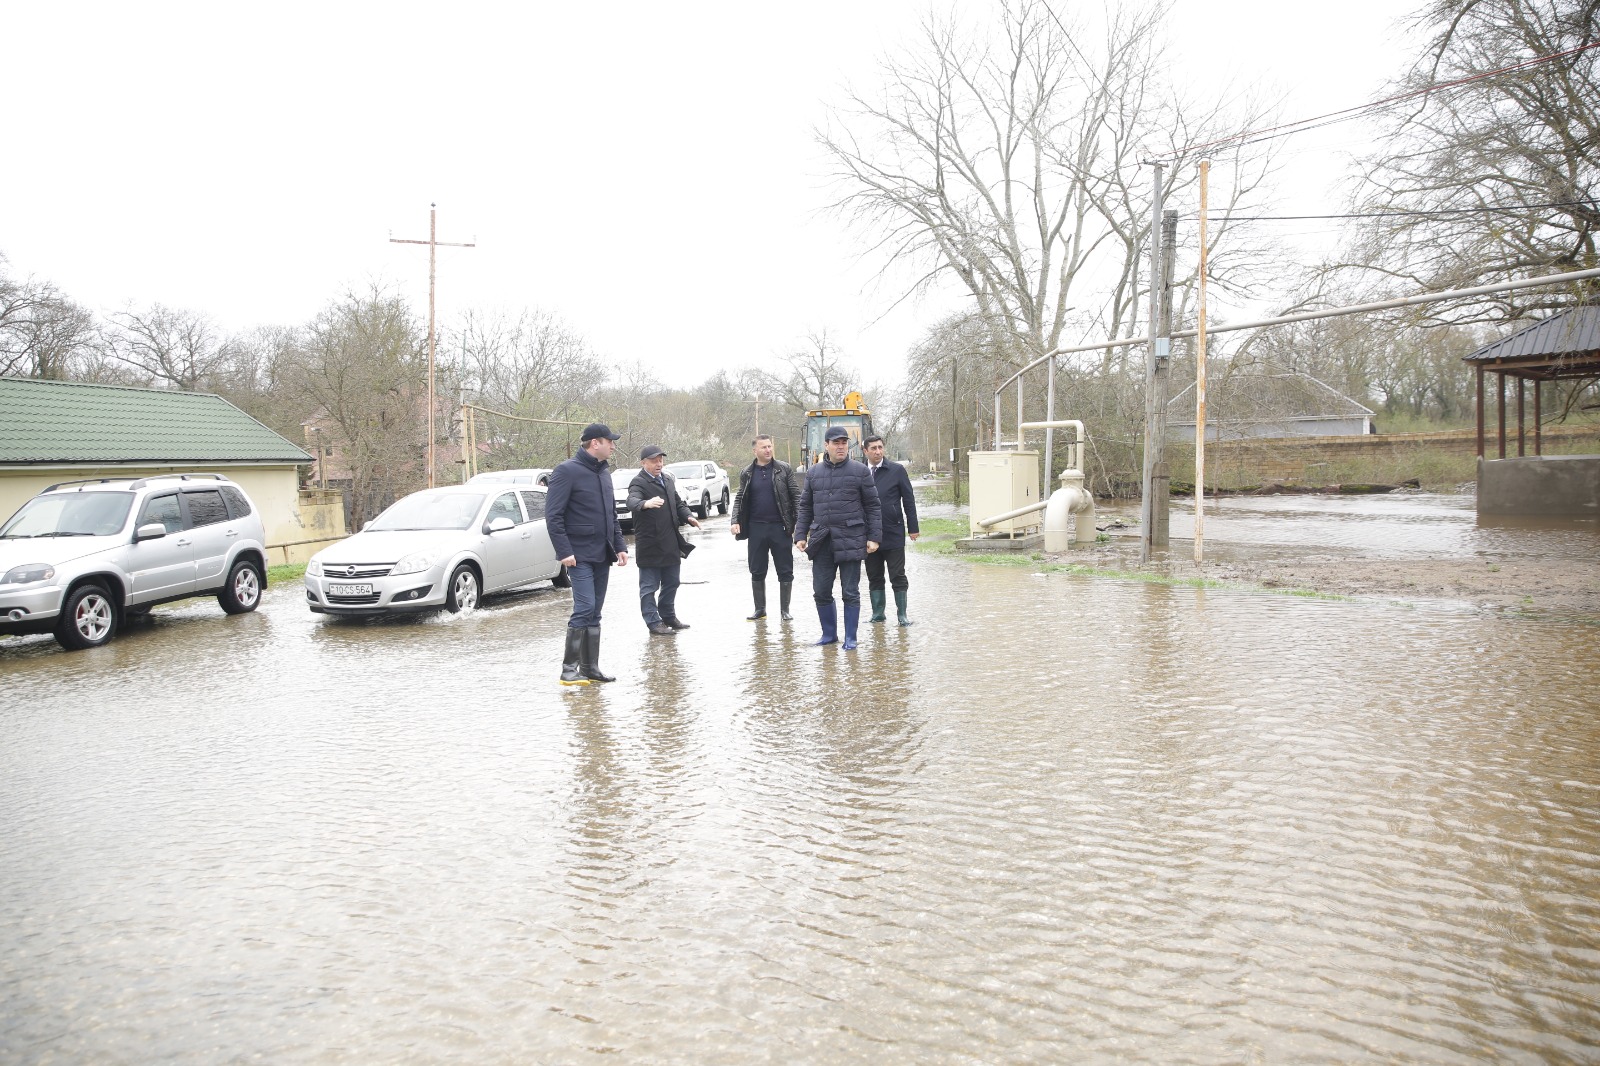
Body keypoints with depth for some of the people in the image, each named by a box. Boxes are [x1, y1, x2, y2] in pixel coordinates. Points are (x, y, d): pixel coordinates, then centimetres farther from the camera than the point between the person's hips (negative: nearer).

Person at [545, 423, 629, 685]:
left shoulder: (604, 472, 15)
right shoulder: (567, 471, -9)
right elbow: (553, 516, -13)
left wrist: (620, 546, 12)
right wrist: (564, 552, -18)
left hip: (602, 556, 8)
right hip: (580, 555, -8)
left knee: (594, 613, 9)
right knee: (585, 608, -13)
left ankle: (590, 668, 15)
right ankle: (569, 668, -6)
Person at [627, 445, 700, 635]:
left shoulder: (668, 480, 14)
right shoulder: (638, 483, -13)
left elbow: (678, 503, 22)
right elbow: (632, 501, -32)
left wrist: (688, 516, 2)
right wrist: (646, 504, -55)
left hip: (670, 543, 8)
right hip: (649, 545, -8)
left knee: (671, 583, 17)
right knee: (649, 586, 0)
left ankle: (668, 616, 30)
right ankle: (653, 622, 6)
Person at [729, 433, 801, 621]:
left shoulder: (784, 469, 0)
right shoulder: (747, 473, 6)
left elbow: (796, 496, -1)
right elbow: (740, 499, 9)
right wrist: (735, 521, -5)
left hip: (780, 527, -2)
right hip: (756, 528, 2)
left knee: (785, 571, 3)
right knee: (757, 572, 9)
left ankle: (784, 609, 14)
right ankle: (760, 609, 20)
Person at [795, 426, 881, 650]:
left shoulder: (860, 471, 1)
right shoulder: (813, 473, 10)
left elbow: (873, 506, 1)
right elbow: (805, 507, 14)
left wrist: (874, 537, -5)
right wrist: (800, 535, 6)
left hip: (850, 540, -3)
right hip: (821, 541, 3)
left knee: (850, 593, 3)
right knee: (821, 592, 7)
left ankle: (850, 638, 13)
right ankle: (829, 633, 23)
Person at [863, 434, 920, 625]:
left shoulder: (897, 470, 0)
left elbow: (908, 500, 1)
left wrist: (913, 527, -2)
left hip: (893, 533, -2)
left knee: (898, 577, 3)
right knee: (874, 577, 10)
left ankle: (902, 614, 10)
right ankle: (877, 613, 19)